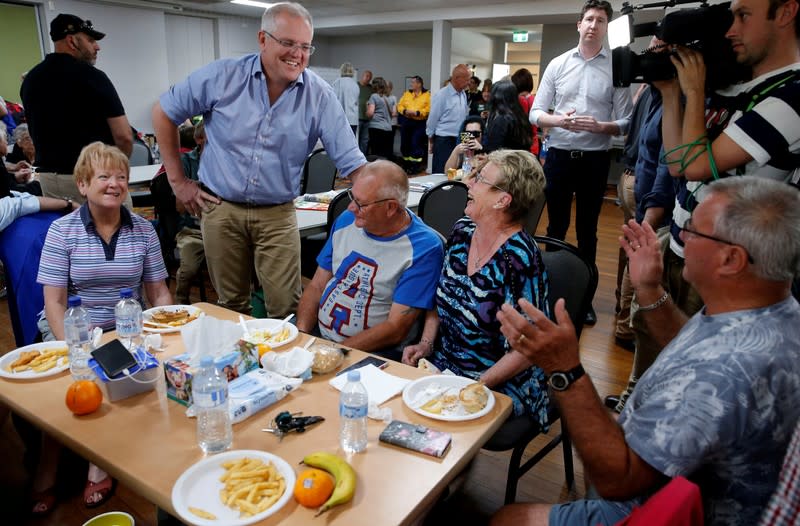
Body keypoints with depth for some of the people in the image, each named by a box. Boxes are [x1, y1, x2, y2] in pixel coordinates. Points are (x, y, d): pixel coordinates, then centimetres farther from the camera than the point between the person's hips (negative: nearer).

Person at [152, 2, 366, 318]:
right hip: (220, 208, 1)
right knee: (231, 305, 15)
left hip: (278, 215, 0)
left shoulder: (320, 96, -7)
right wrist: (177, 180, 3)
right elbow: (163, 113, 5)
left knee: (286, 309, 1)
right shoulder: (223, 76, -7)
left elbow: (352, 163, -7)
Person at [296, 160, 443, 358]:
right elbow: (317, 286, 9)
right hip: (316, 334, 5)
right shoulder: (347, 220, 3)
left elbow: (395, 329, -17)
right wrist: (300, 333, -8)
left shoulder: (424, 248, -15)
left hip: (372, 352, -5)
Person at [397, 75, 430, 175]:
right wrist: (405, 111, -10)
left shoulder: (427, 95, -1)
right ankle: (407, 165, 21)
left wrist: (417, 113, -20)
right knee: (405, 143, 8)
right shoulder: (407, 93, 13)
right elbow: (400, 105, 10)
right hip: (406, 122, 5)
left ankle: (416, 166, -3)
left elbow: (429, 108, -11)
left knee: (415, 143, -12)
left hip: (419, 123, -5)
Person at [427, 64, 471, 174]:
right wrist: (431, 140, 2)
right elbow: (432, 119, -5)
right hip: (443, 140, -6)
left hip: (459, 140, 6)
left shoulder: (463, 95, 9)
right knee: (441, 173, -2)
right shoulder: (442, 95, -11)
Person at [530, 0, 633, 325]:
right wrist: (558, 120, -18)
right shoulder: (558, 64, 4)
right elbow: (535, 113, 2)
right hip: (559, 156, 1)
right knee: (556, 227, 11)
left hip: (595, 160, -1)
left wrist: (599, 126, -22)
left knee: (587, 230, 9)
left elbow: (625, 123, -3)